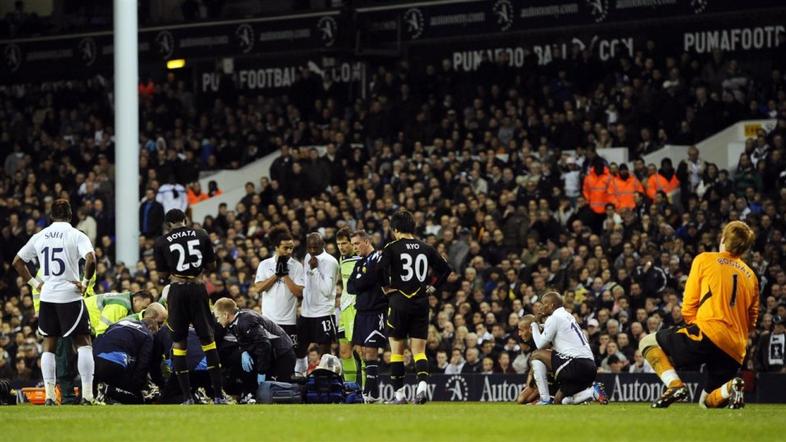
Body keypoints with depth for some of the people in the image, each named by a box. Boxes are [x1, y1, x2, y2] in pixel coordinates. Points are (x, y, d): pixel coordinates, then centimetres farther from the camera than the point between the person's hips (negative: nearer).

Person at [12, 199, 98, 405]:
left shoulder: (40, 237, 7)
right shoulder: (76, 235, -6)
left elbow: (17, 261, 12)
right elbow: (91, 259, -22)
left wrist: (34, 282, 14)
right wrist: (85, 282, -8)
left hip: (47, 296, 4)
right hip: (70, 296, -4)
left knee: (49, 345, 13)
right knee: (83, 342, 5)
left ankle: (49, 395, 7)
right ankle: (87, 394, -4)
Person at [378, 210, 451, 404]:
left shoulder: (392, 248, -5)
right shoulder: (426, 248, 6)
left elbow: (380, 269, -19)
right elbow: (445, 269, 8)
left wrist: (387, 287, -4)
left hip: (399, 302, -3)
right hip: (421, 303, 3)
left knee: (397, 350, 8)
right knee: (419, 351, 6)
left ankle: (399, 393, 8)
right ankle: (422, 384, -17)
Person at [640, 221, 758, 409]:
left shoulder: (704, 260, 7)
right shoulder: (751, 276, 21)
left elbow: (688, 308, 5)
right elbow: (751, 320, 21)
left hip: (708, 336, -6)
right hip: (736, 349, 6)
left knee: (647, 342, 12)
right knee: (708, 401, 21)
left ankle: (674, 385, -11)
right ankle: (729, 388, -14)